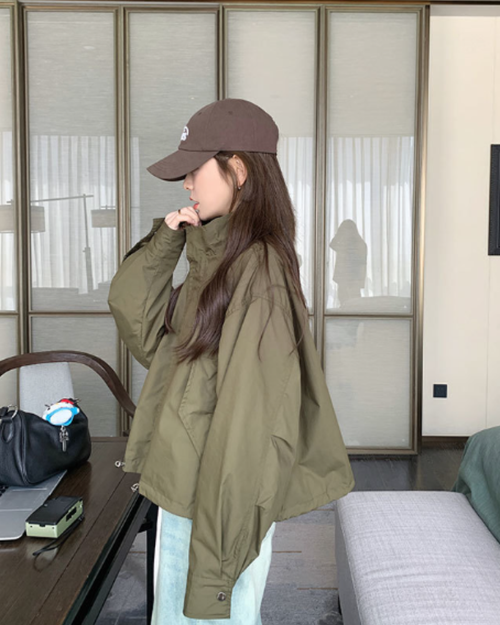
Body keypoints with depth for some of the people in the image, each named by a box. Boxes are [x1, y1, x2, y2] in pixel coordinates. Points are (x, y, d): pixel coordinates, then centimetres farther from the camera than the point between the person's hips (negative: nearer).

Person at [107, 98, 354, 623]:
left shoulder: (259, 271, -23)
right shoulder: (215, 257, 7)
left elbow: (252, 420, -25)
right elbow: (139, 323, 9)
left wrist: (218, 551, -21)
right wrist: (165, 242, -3)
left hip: (223, 501, -9)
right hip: (183, 489, 9)